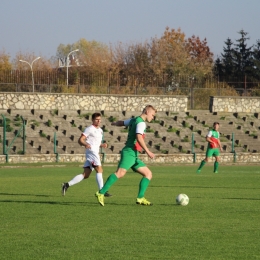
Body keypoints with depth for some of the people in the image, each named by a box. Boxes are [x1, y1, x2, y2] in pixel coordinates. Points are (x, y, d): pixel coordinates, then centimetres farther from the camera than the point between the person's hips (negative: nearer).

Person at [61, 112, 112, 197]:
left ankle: (67, 185, 4)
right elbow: (80, 140, -10)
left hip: (95, 152, 9)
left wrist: (102, 145, 11)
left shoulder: (100, 130, 22)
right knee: (99, 170, -15)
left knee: (85, 175, 4)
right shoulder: (89, 129, -4)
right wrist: (85, 144, -30)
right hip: (91, 151, -9)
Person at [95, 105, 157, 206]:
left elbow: (121, 123, 38)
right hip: (129, 153, -11)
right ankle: (101, 193, -30)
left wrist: (115, 123, 61)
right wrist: (147, 151, -24)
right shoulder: (141, 122, -8)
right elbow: (139, 137, -23)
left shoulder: (134, 120, 21)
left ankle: (140, 198, 2)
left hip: (134, 156, 11)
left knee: (148, 174, 8)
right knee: (120, 173, -26)